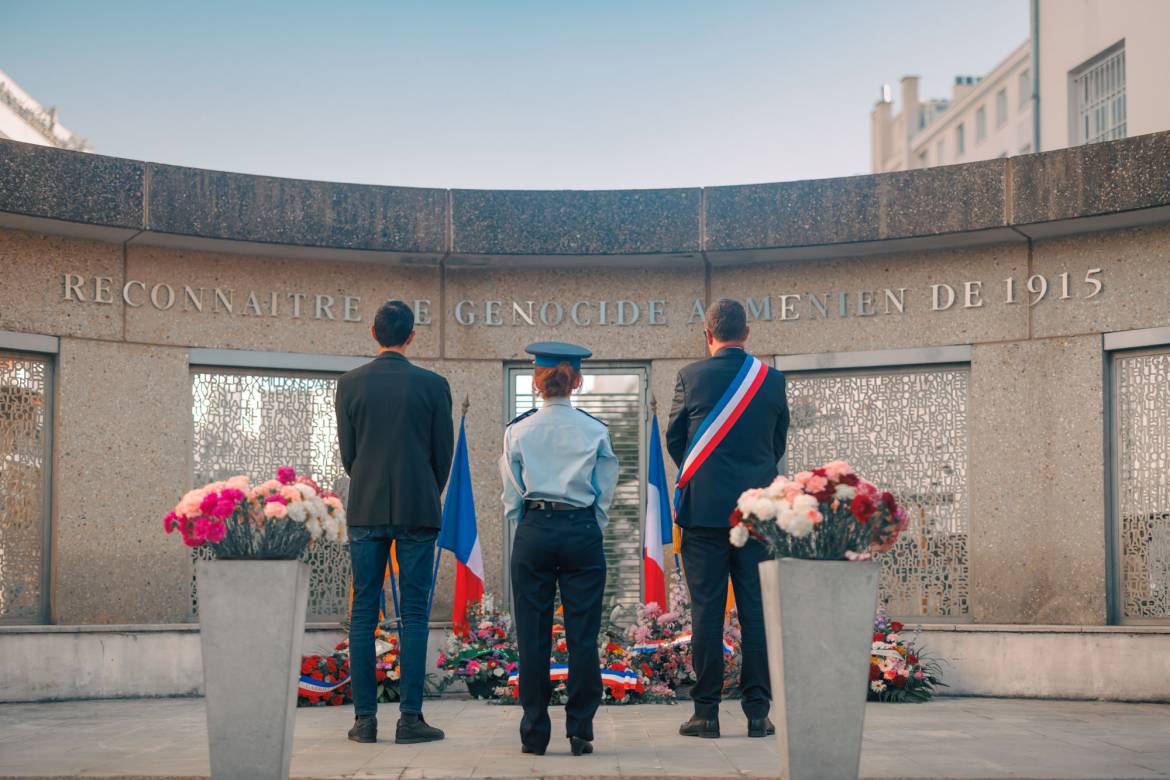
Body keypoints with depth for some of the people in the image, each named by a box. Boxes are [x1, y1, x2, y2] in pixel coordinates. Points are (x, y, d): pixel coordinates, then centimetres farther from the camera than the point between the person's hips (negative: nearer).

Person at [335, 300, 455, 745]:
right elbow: (444, 453, 3)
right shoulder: (433, 385, -3)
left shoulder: (350, 384, 1)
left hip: (366, 511, 1)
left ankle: (365, 719, 5)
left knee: (363, 613, 5)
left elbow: (347, 452, 6)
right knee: (414, 615, 2)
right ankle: (410, 718, 0)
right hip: (418, 510, -1)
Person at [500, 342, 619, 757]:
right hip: (582, 532, 0)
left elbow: (511, 494, 5)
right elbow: (605, 493, 5)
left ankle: (535, 734, 6)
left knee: (533, 637, 4)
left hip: (533, 533, 0)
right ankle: (580, 732, 5)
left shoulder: (518, 431, 1)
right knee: (582, 637, 3)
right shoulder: (595, 431, 1)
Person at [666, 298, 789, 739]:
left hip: (703, 508, -2)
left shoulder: (691, 377, -3)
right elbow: (779, 444, 13)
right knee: (756, 609, 4)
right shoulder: (771, 380, 3)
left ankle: (706, 712, 4)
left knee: (706, 609, 2)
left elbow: (674, 439, 7)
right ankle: (758, 711, 4)